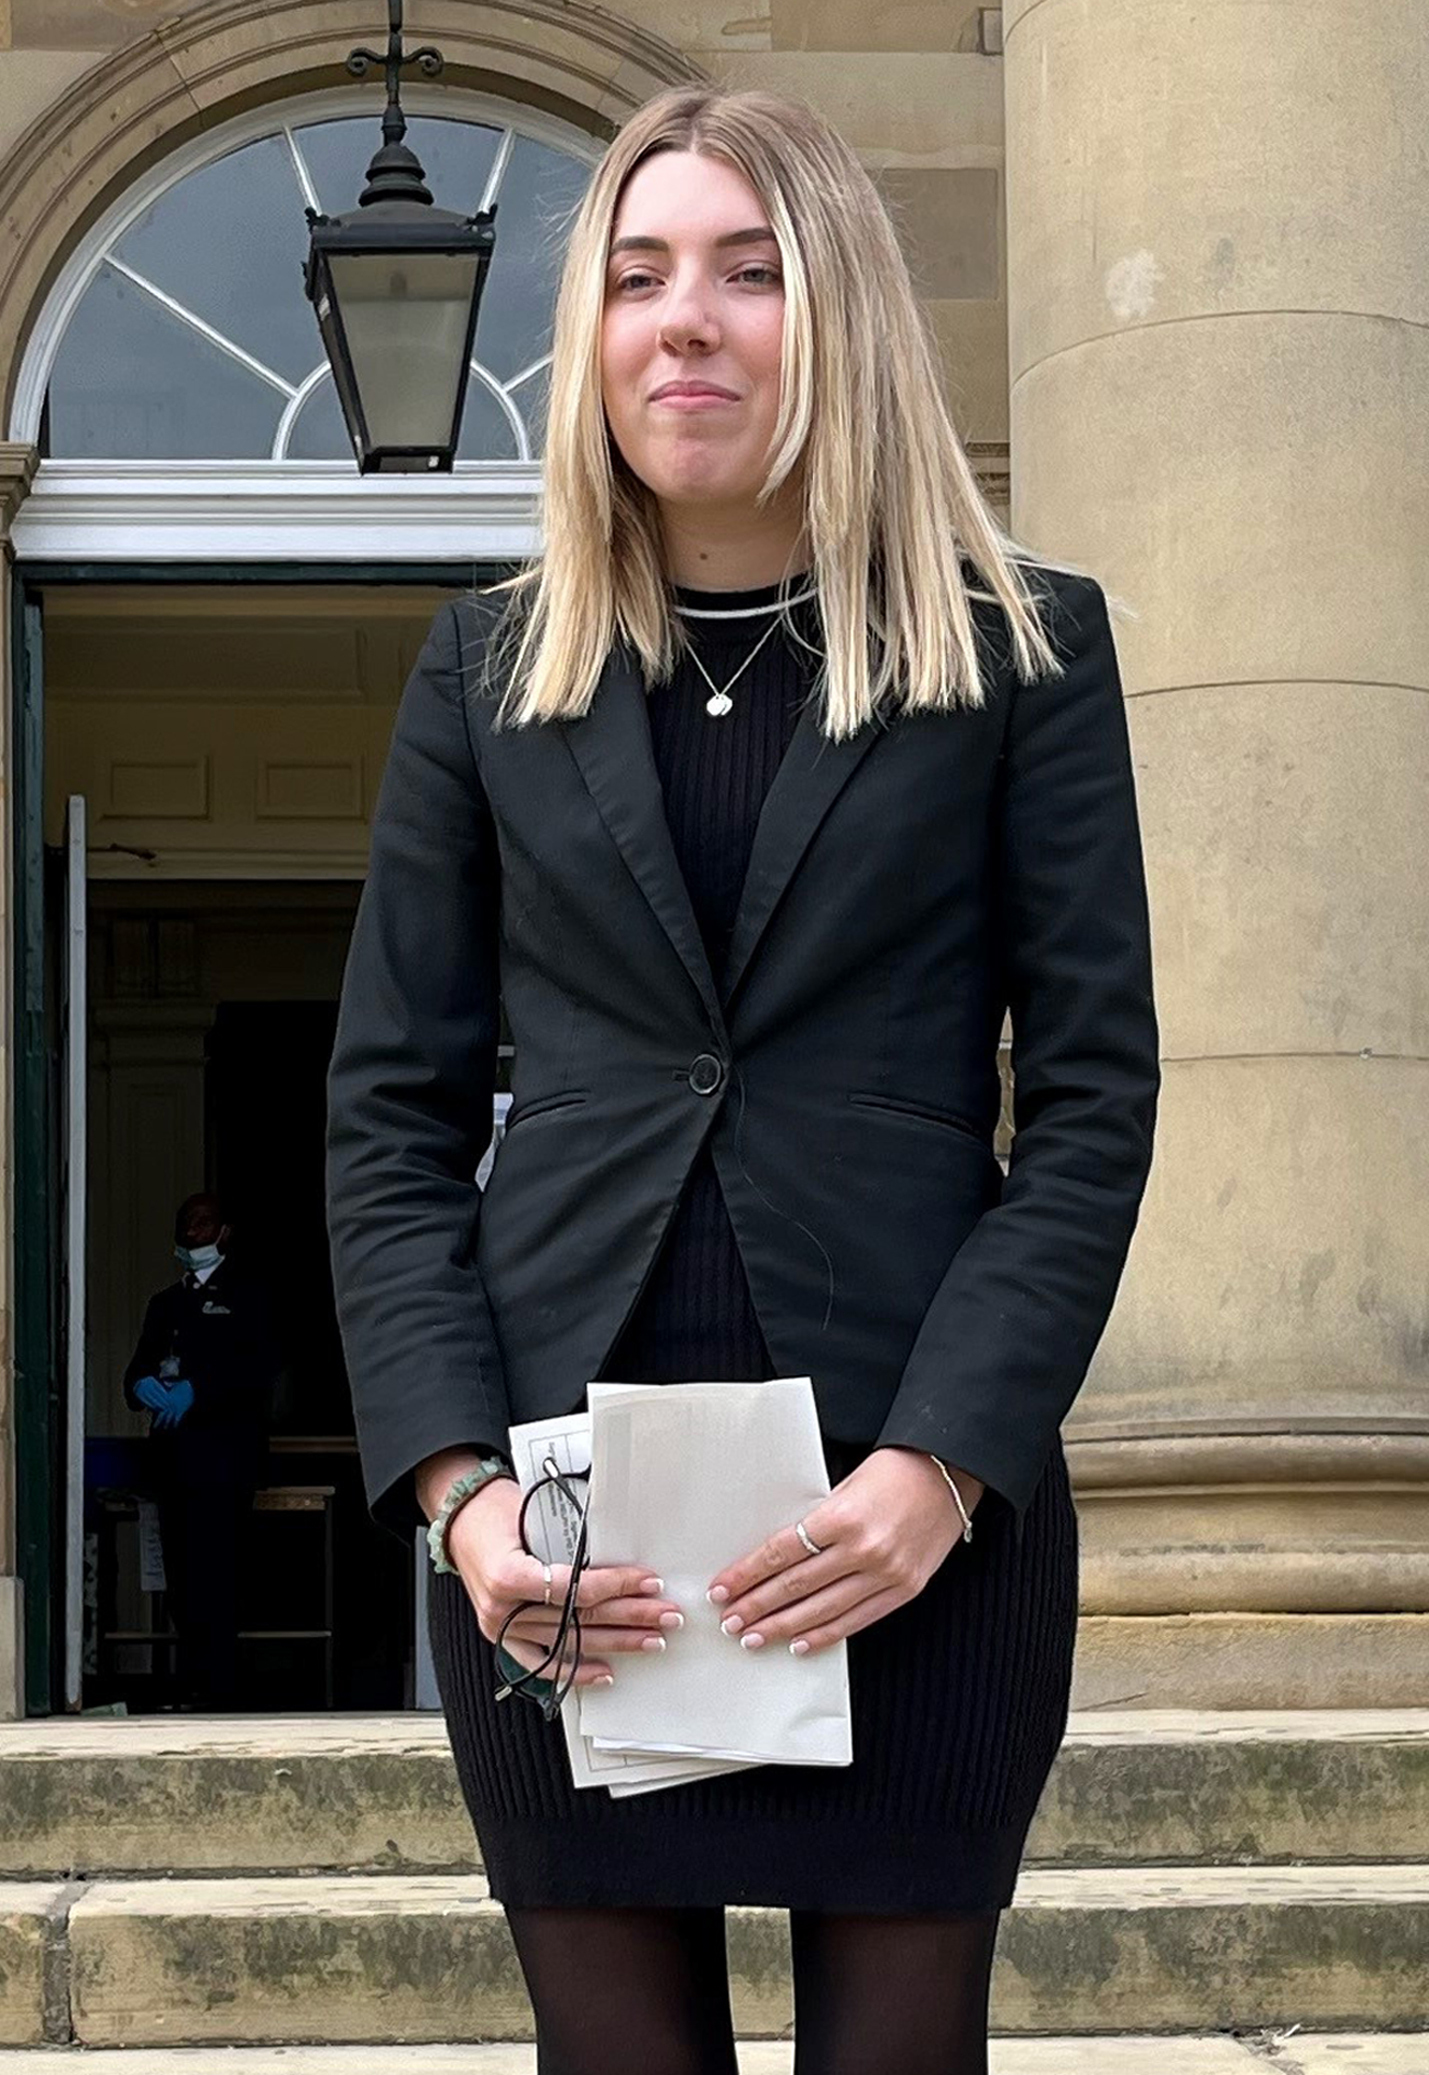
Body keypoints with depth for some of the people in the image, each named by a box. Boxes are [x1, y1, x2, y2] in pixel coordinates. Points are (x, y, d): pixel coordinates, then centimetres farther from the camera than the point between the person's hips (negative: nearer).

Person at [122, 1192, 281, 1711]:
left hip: (224, 1452, -6)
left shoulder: (247, 1296, 6)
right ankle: (189, 1687, 4)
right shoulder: (165, 1303, 24)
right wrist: (144, 1386, -8)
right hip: (172, 1453, 6)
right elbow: (137, 1370, 17)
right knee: (181, 1576, 2)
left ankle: (214, 1688, -14)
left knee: (213, 1572, -13)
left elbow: (261, 1365, -7)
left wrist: (195, 1390, -18)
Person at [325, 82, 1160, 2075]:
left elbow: (1093, 1099, 0)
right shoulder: (491, 670, 10)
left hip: (921, 1508, -1)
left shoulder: (1026, 648, 5)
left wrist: (942, 1465, -12)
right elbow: (392, 1109, 8)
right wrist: (454, 1482, -7)